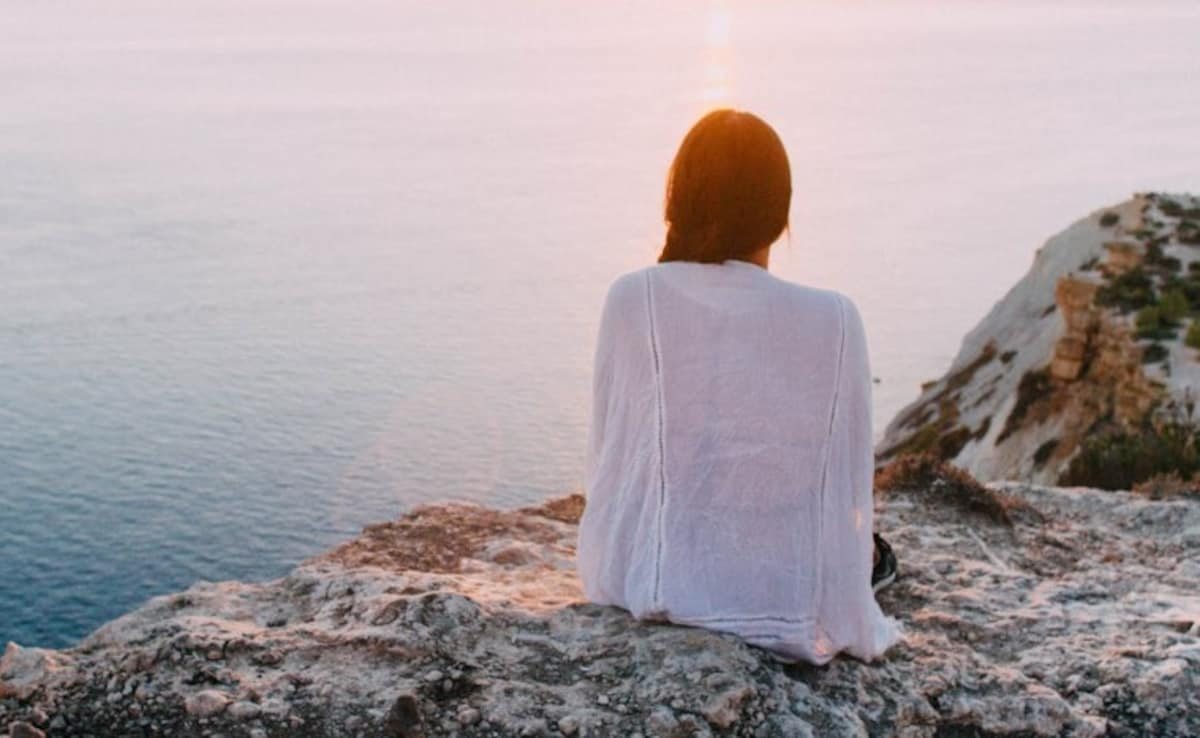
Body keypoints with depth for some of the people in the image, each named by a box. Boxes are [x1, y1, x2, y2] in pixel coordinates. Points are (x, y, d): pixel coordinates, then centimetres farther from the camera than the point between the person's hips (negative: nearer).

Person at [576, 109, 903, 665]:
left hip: (646, 585, 1)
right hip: (788, 602, 0)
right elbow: (850, 484, -3)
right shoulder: (834, 320, -11)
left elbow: (605, 457, -2)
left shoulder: (632, 299, -10)